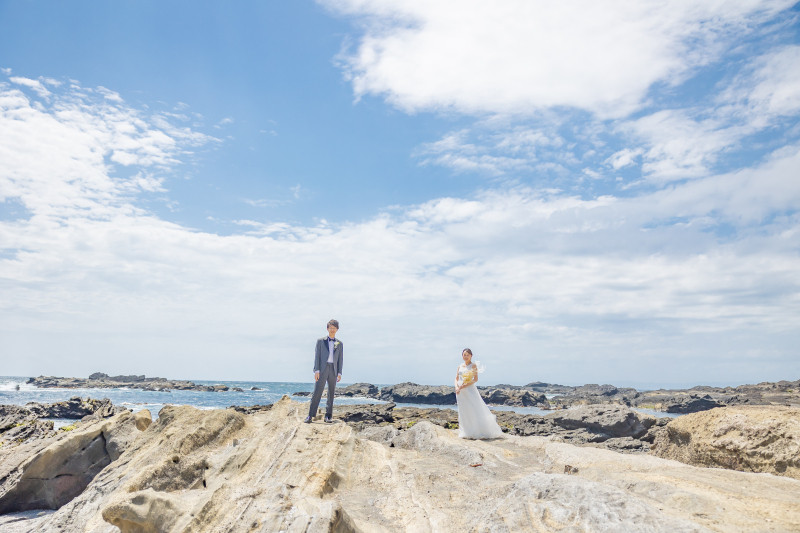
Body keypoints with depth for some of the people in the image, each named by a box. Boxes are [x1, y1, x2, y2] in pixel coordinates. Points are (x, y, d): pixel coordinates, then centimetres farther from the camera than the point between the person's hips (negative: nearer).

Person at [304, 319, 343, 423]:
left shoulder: (339, 344, 13)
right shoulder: (320, 341, 8)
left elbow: (340, 359, 11)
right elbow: (317, 356, 2)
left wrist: (339, 373, 2)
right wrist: (316, 370, -8)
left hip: (333, 369, 2)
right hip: (322, 368, -2)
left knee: (331, 393, 4)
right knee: (317, 392, -8)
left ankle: (328, 416, 12)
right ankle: (310, 415, -5)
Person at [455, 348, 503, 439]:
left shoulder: (473, 365, -3)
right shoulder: (460, 366, 12)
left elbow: (475, 379, -10)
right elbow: (456, 378, 12)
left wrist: (464, 386, -17)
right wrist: (456, 387, -8)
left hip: (470, 390, -5)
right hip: (461, 392, 5)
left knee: (475, 411, -5)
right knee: (464, 412, 8)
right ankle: (467, 433, 16)